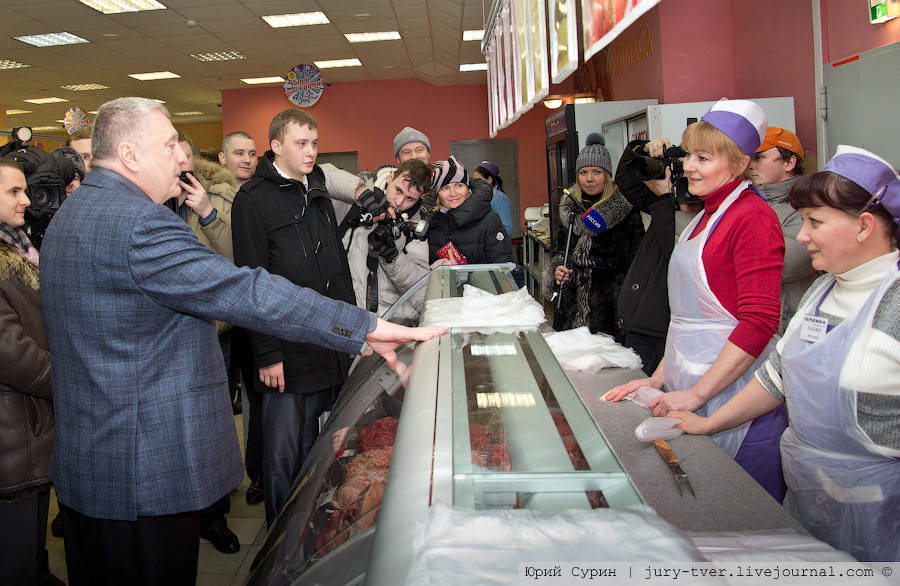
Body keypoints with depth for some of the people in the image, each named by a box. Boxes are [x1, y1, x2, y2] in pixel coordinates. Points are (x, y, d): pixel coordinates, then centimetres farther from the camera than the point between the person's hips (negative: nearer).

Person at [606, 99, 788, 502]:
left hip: (733, 391, -8)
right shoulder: (705, 216, 15)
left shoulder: (752, 217, -13)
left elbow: (759, 322, -19)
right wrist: (660, 377, 11)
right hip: (689, 391, 8)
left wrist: (697, 393, -18)